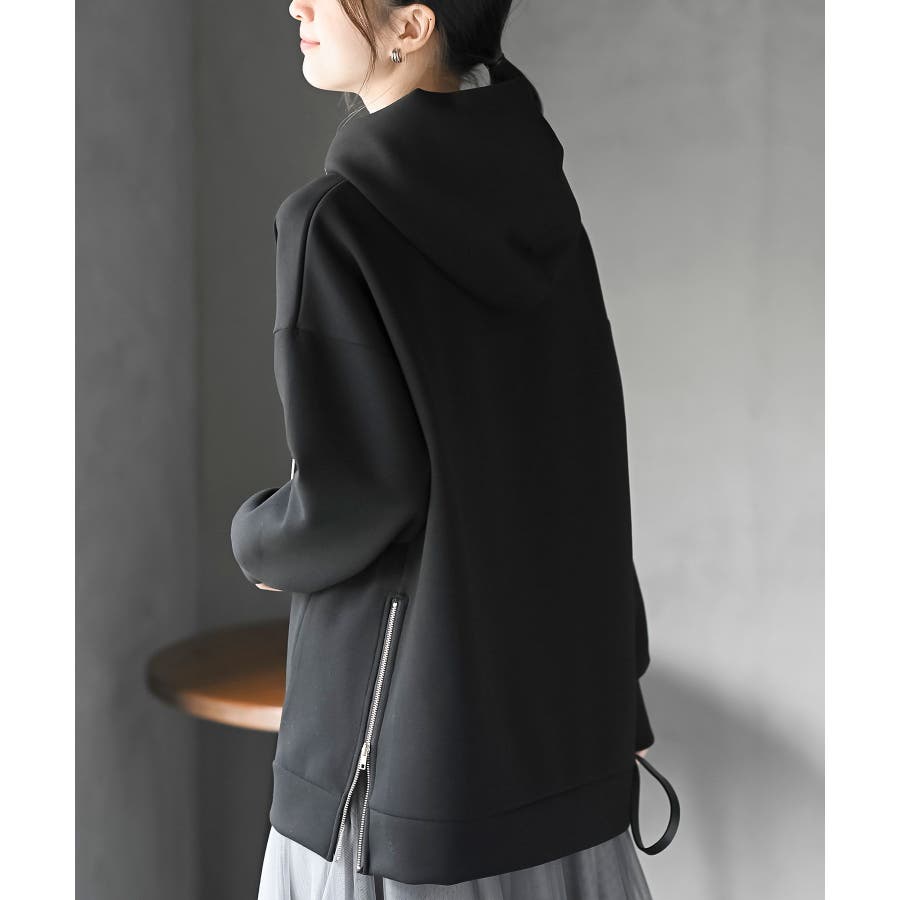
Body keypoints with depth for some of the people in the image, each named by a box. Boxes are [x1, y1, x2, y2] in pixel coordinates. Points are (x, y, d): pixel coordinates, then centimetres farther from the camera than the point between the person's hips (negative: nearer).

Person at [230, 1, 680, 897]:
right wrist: (615, 686, 12)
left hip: (407, 697, -6)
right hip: (558, 659, 6)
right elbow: (592, 459, 5)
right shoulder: (536, 191, 2)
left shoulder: (334, 219, -18)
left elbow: (353, 493, -21)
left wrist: (261, 541, 2)